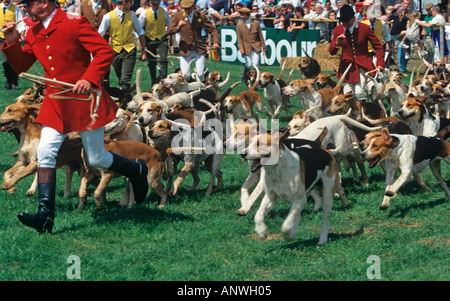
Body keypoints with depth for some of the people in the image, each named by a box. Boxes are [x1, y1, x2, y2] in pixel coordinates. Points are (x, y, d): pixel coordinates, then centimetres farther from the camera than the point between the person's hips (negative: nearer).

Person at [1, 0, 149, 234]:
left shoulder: (75, 23, -13)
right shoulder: (33, 33, 8)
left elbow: (105, 51, -18)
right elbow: (21, 66, 13)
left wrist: (90, 79, -29)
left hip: (83, 100, -6)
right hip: (55, 102, 6)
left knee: (96, 159, 4)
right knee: (45, 153, -10)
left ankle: (137, 172, 32)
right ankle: (45, 214, -12)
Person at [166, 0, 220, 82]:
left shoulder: (201, 16, 1)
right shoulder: (178, 16, 1)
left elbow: (212, 29, 3)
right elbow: (169, 31, -3)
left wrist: (216, 42, -14)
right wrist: (177, 28, -25)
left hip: (199, 49, 0)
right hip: (185, 50, 0)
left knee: (200, 75, -6)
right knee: (185, 76, -7)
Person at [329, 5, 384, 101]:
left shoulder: (365, 28, -4)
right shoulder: (338, 30, 2)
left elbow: (378, 47, 1)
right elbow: (331, 51, 3)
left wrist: (380, 64, -10)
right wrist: (337, 43, -18)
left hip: (363, 65, -2)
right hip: (347, 66, 2)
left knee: (359, 93, -19)